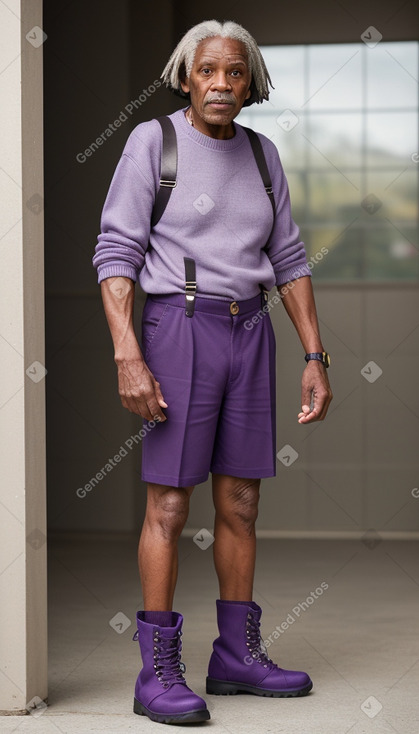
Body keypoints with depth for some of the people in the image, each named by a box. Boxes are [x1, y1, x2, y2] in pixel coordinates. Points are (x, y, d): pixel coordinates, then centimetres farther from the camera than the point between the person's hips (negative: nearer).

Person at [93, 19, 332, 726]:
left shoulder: (261, 155, 10)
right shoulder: (151, 141, -6)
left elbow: (288, 261, 11)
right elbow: (116, 252, -10)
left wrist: (315, 359, 5)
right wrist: (128, 358, -20)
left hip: (248, 335, 6)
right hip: (178, 329, -6)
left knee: (240, 503, 8)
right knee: (169, 505, -7)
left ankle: (237, 655, 18)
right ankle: (158, 673, -2)